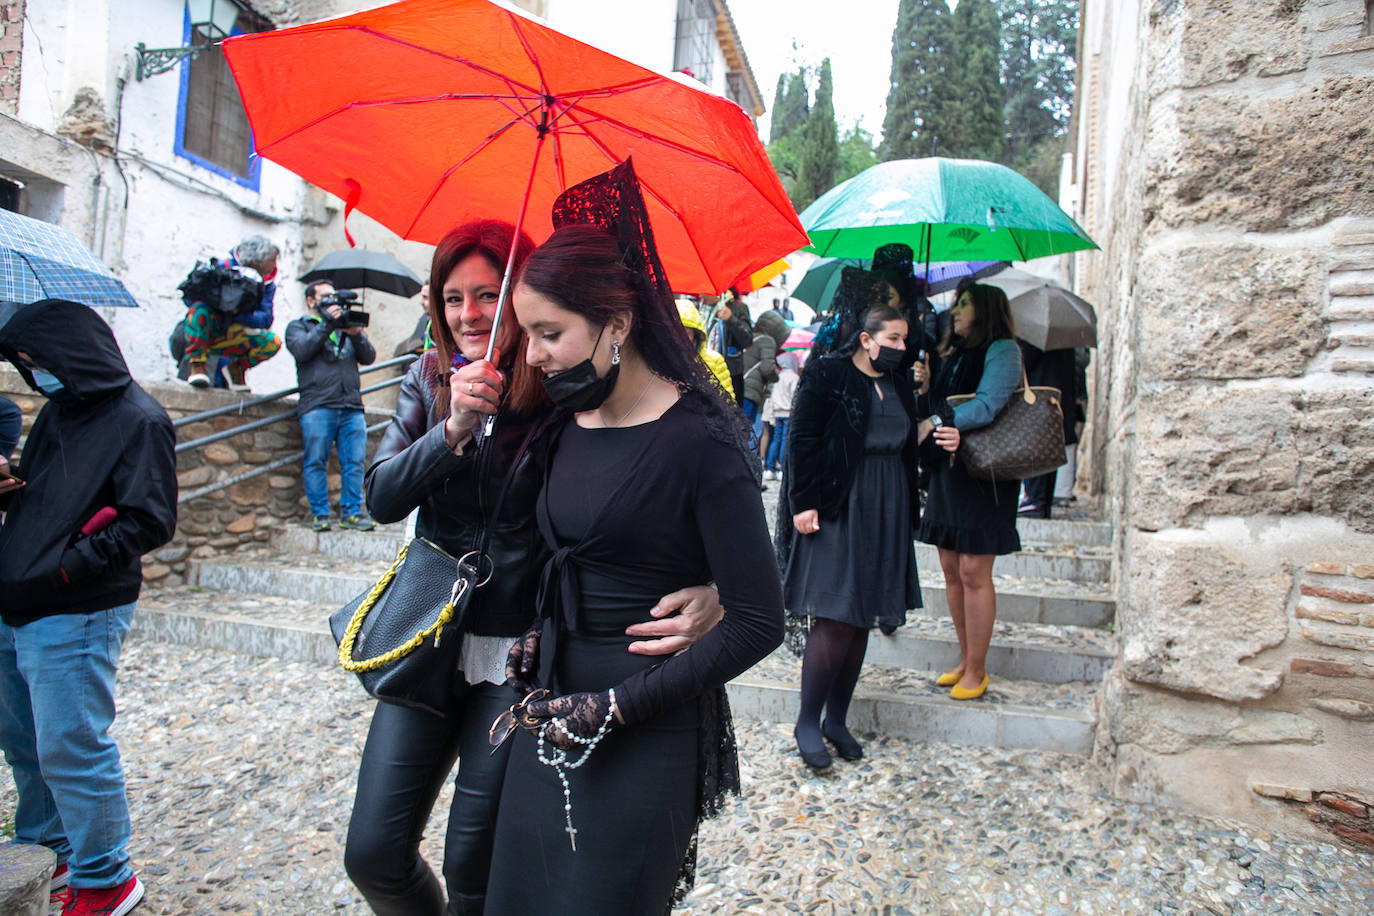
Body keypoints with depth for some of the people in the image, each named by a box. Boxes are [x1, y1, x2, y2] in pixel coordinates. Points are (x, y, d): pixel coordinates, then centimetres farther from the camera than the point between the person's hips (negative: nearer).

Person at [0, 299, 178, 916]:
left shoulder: (138, 421, -13)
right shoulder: (56, 413, 14)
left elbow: (149, 523, -19)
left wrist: (67, 567, -22)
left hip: (74, 619, -9)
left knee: (69, 749, -1)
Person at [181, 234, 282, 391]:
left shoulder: (267, 285, 0)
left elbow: (266, 319, -12)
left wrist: (237, 316, -29)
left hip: (232, 338, 4)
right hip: (204, 333, -4)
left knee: (273, 343, -18)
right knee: (199, 309, -36)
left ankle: (236, 368, 7)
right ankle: (196, 364, -22)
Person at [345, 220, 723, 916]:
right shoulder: (429, 380, 1)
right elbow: (381, 499, -8)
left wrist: (711, 590, -39)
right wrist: (454, 428, -25)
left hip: (521, 650, -4)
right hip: (432, 634, 4)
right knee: (372, 855, 10)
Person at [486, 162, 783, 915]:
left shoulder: (700, 441, -18)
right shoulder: (570, 424, 4)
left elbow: (758, 622, -17)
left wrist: (619, 704, -17)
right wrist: (539, 638, 1)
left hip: (650, 737, -7)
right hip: (554, 711, 7)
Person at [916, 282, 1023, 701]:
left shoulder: (1002, 349, -6)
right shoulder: (952, 354, 17)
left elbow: (987, 405, -20)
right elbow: (935, 407, 17)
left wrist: (936, 422, -21)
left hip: (983, 473, -7)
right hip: (946, 470, 8)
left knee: (974, 571, -5)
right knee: (951, 569, 9)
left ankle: (977, 670, 7)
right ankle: (965, 660, 21)